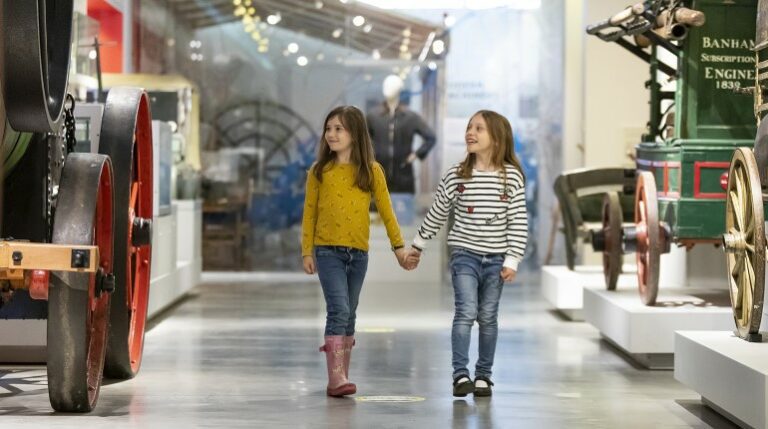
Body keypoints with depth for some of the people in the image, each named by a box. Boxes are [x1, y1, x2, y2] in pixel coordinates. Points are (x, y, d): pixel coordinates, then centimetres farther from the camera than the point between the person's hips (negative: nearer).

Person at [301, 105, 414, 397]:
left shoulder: (371, 171, 3)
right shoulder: (319, 171, 1)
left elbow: (385, 210, 7)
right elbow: (309, 213, 4)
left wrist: (398, 245, 6)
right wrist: (307, 252, 1)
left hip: (359, 253, 2)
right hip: (328, 251, -2)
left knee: (349, 315, 10)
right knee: (338, 311, -14)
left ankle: (342, 377, 19)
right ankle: (336, 379, -17)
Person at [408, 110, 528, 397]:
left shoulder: (512, 177, -4)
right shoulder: (456, 175, -3)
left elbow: (518, 222, -2)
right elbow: (437, 213, 8)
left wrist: (512, 260, -7)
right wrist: (418, 245, 14)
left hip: (495, 259, 1)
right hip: (464, 255, -1)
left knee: (488, 317, 7)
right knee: (466, 312, -13)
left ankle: (483, 376, 15)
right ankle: (461, 374, -13)